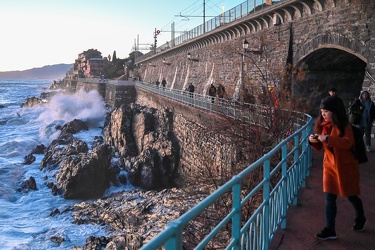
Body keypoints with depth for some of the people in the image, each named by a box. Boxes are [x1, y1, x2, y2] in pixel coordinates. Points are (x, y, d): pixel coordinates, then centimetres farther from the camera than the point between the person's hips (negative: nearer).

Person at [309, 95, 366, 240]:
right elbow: (320, 147, 9)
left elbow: (348, 143, -31)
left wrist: (328, 139, -38)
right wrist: (313, 141, -12)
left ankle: (360, 218, 42)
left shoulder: (344, 126, -15)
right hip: (330, 166, 5)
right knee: (329, 198, 2)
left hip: (345, 166, -4)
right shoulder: (323, 126, 2)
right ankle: (330, 230, 8)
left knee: (351, 195, 14)